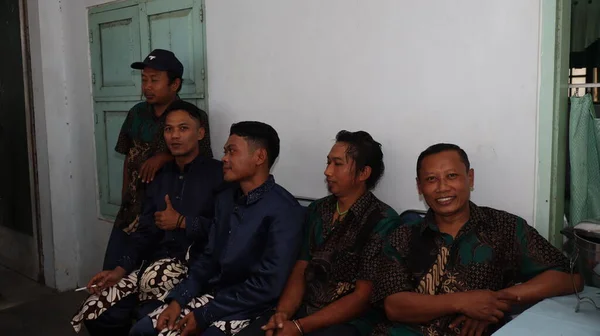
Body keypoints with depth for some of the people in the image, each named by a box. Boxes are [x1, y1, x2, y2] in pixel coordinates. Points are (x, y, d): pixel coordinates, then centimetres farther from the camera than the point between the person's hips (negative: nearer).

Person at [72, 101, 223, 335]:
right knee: (95, 314, -7)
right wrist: (120, 270, -2)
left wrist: (182, 222, -9)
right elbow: (145, 232, 12)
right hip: (155, 265, 6)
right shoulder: (159, 178, 15)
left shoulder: (218, 174, -6)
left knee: (154, 277, -33)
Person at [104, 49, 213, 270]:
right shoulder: (137, 113, 7)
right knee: (111, 272, 8)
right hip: (132, 209, 5)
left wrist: (165, 157, -22)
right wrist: (125, 196, 11)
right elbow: (128, 157, 15)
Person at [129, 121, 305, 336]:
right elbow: (208, 257, 13)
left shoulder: (283, 210, -18)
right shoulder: (225, 199, 7)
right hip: (213, 294, 7)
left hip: (251, 307, -6)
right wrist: (178, 299, -2)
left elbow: (268, 285, -21)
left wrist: (204, 315, -17)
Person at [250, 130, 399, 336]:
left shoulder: (382, 221, -10)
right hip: (302, 311, 5)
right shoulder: (317, 210, 9)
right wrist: (283, 313, -11)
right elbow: (300, 270, 8)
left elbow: (364, 297, -13)